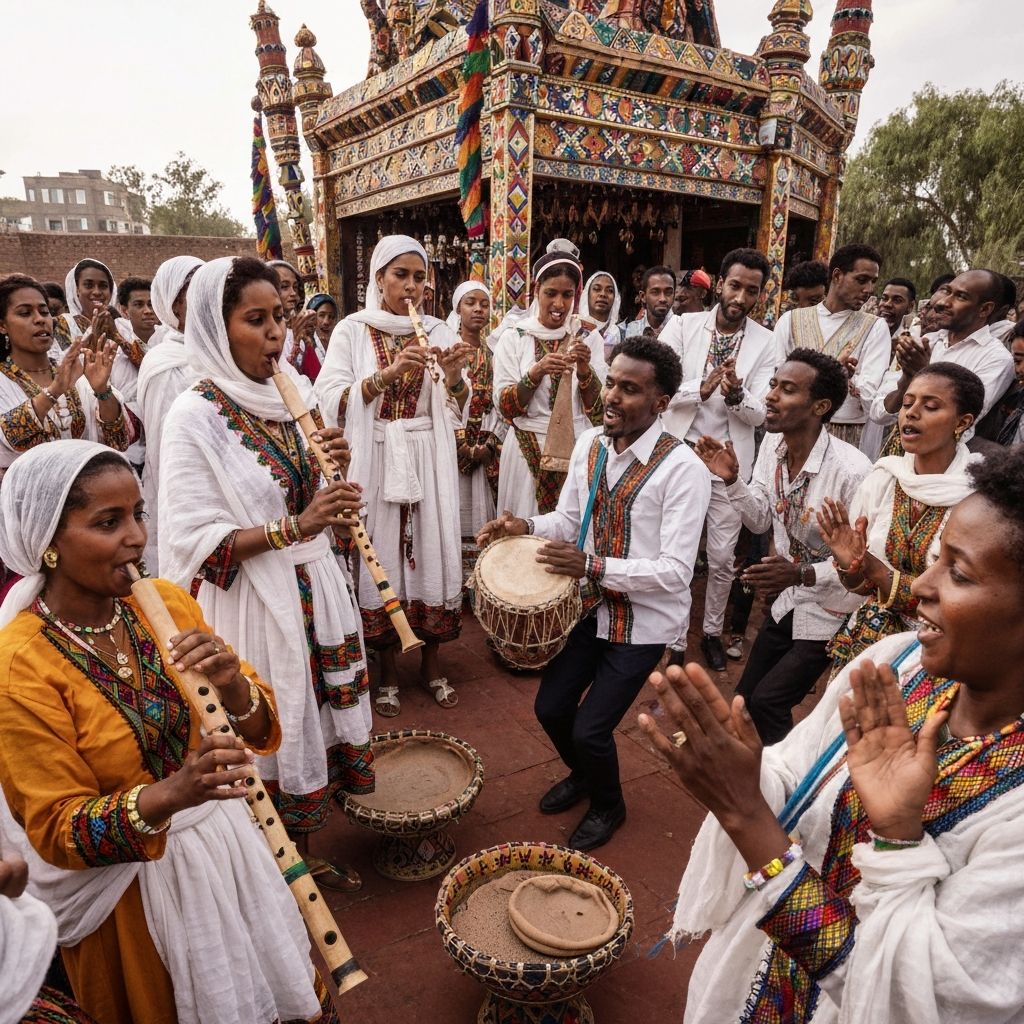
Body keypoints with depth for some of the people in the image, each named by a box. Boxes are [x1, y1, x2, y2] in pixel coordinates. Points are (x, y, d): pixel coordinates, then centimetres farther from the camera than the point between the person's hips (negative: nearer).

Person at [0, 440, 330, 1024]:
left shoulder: (168, 603, -8)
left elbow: (261, 734, -4)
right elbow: (57, 831, -17)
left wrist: (233, 686, -26)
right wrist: (170, 794, -33)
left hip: (228, 842, 4)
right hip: (134, 892, -4)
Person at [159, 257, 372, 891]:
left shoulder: (293, 396, 5)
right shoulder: (195, 416, -14)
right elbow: (195, 539, -17)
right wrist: (293, 528, -26)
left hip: (314, 593, 6)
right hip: (251, 605, -6)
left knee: (317, 717, 16)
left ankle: (307, 856, 39)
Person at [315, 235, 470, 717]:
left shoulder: (437, 332, 9)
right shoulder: (352, 330, 2)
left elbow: (455, 409, 4)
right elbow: (332, 402, -10)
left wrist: (454, 375, -16)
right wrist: (386, 375, -21)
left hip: (427, 460, 2)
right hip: (373, 460, -2)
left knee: (431, 550, 3)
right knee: (380, 554, 1)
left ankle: (431, 662, 21)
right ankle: (387, 669, 19)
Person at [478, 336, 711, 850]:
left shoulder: (682, 469, -22)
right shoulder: (590, 444, -3)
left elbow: (675, 571, -24)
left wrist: (594, 566, -32)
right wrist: (524, 527, -12)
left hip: (643, 620, -6)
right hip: (591, 605, 6)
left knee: (589, 728, -1)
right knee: (550, 708, 13)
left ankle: (608, 806, 34)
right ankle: (583, 775, 48)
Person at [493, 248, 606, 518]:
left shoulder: (590, 339, 5)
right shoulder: (513, 338, 1)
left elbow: (599, 410, 0)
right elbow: (505, 407, -5)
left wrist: (584, 369, -16)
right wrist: (536, 372, -20)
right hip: (528, 453, -1)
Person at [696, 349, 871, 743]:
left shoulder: (852, 471, -30)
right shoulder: (773, 444, -8)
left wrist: (802, 574, -34)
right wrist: (731, 479, -15)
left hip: (831, 612, -7)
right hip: (788, 599, 7)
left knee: (766, 701, -8)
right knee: (745, 697, 16)